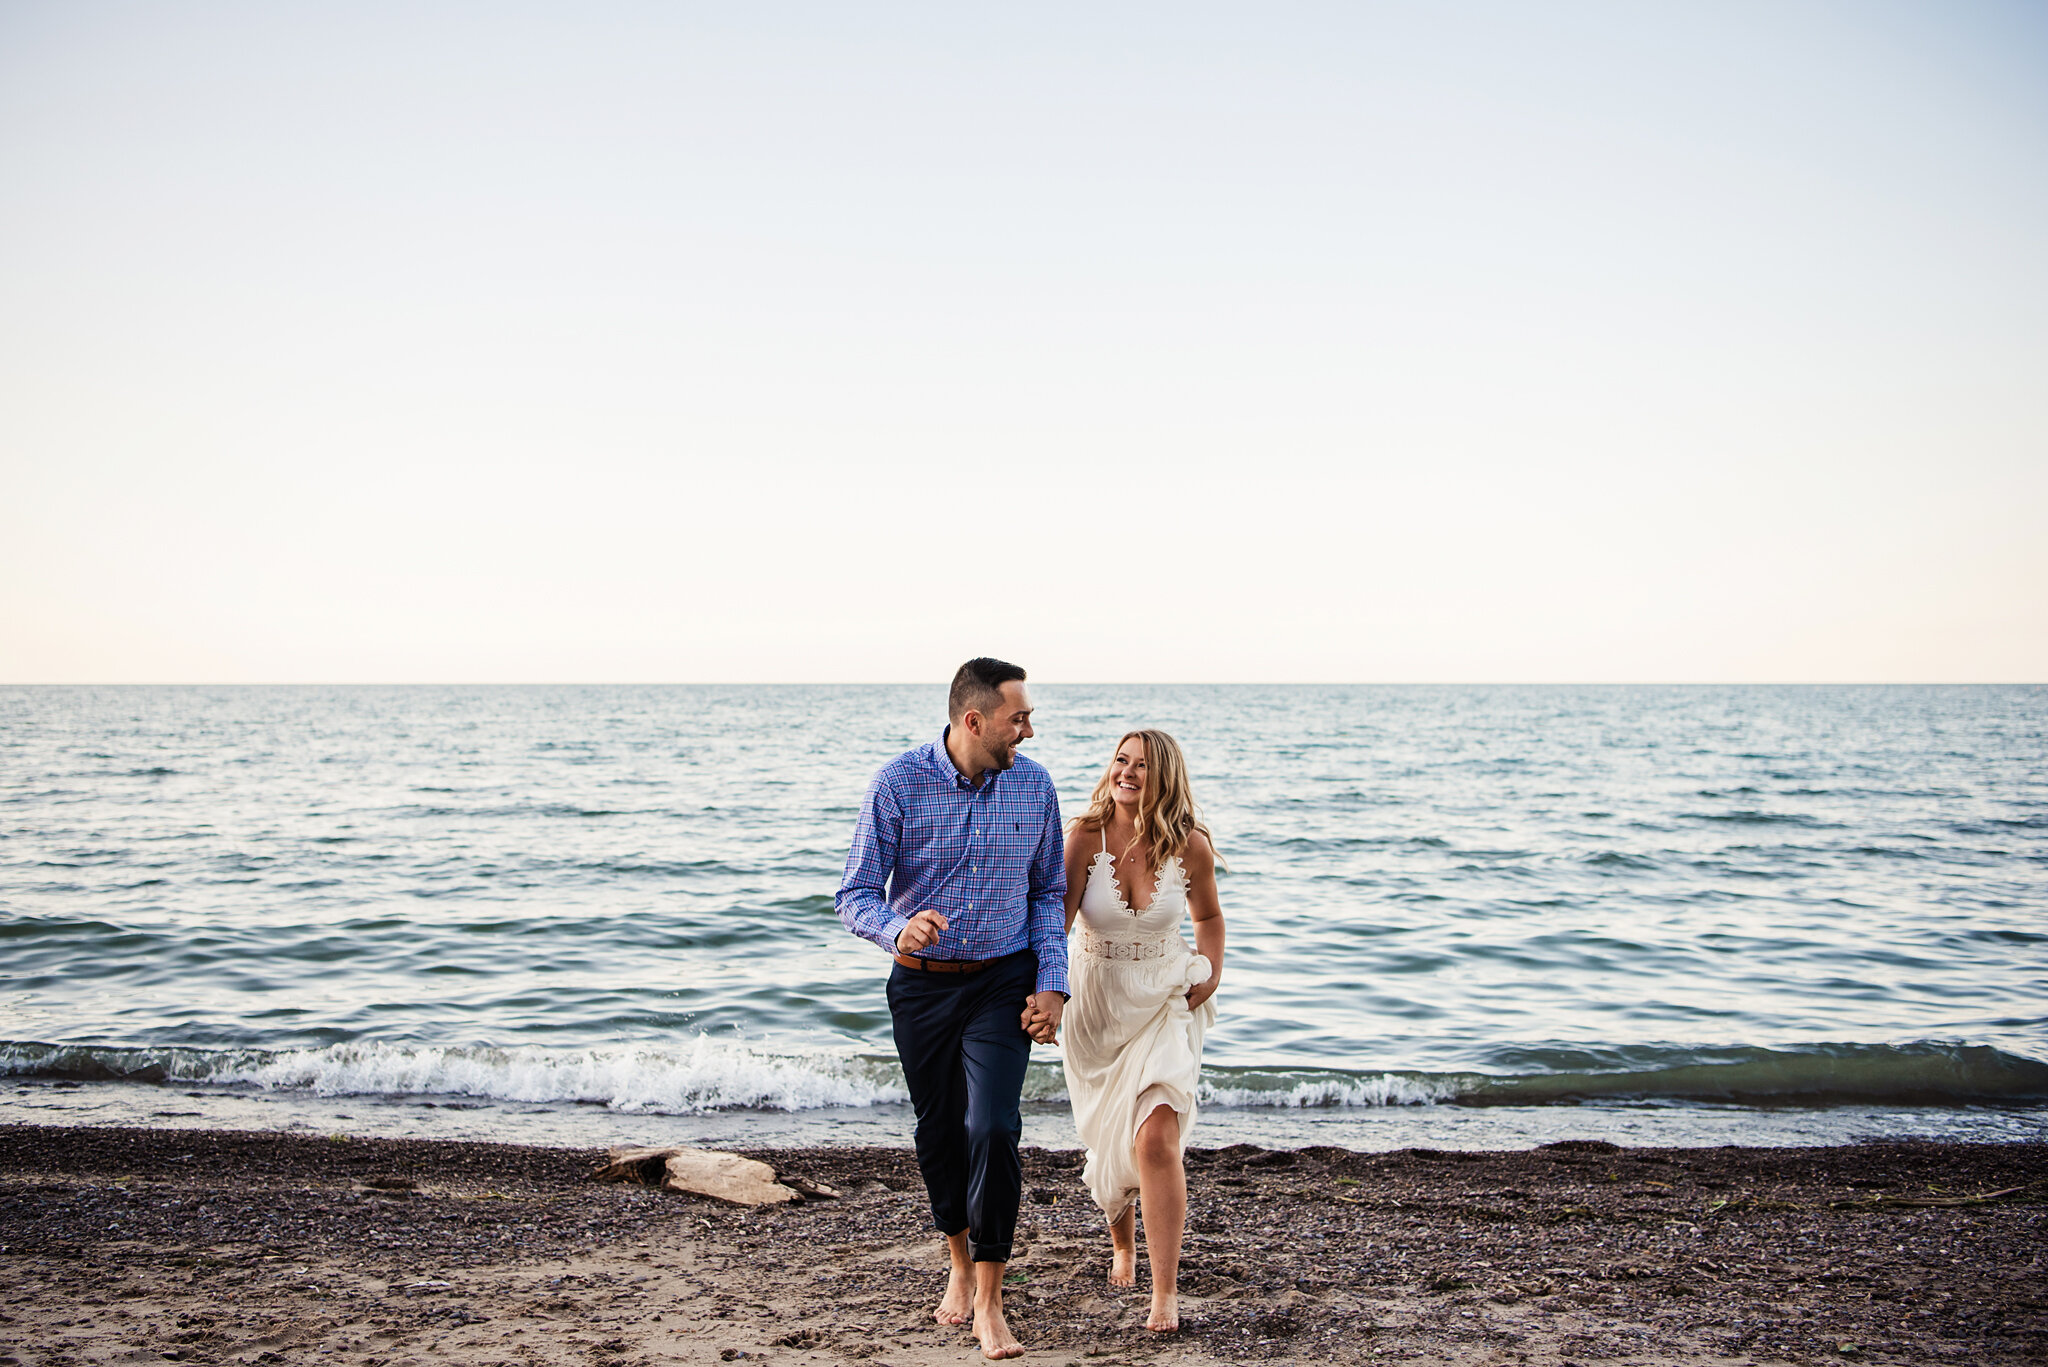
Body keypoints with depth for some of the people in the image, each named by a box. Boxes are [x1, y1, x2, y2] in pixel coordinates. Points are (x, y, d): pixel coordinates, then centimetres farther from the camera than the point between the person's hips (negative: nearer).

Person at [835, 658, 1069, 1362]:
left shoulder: (1034, 786, -3)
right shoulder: (898, 783, -11)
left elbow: (1048, 893, 7)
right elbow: (856, 894, -10)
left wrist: (1052, 983, -4)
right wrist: (898, 929, -32)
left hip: (1003, 984, 0)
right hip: (921, 984, 0)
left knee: (992, 1128, -14)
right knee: (938, 1132, 12)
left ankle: (989, 1304, -1)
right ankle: (960, 1263, 38)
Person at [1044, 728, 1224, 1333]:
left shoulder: (1191, 845, -10)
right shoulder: (1086, 837, -14)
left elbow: (1208, 917, 10)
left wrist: (1210, 975, -2)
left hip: (1166, 1005, -1)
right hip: (1097, 1006, 1)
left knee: (1156, 1137, -17)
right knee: (1110, 1144, 15)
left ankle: (1165, 1291, -7)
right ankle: (1122, 1244, 45)